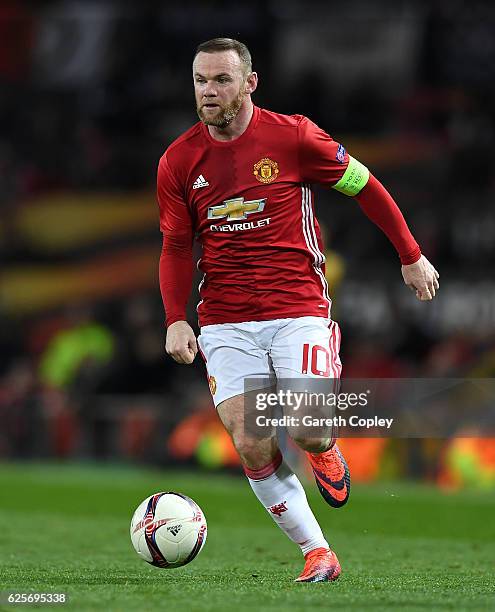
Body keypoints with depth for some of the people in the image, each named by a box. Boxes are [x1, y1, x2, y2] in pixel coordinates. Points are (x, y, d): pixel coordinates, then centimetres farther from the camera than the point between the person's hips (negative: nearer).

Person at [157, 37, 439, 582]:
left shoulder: (292, 137, -5)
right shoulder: (178, 161, 3)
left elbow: (363, 186, 7)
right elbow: (176, 247, 12)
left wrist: (411, 256, 11)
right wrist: (176, 320, -1)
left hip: (298, 310, -2)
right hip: (225, 323, 2)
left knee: (307, 431, -20)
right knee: (251, 446, -10)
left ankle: (326, 454, 19)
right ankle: (316, 553, 5)